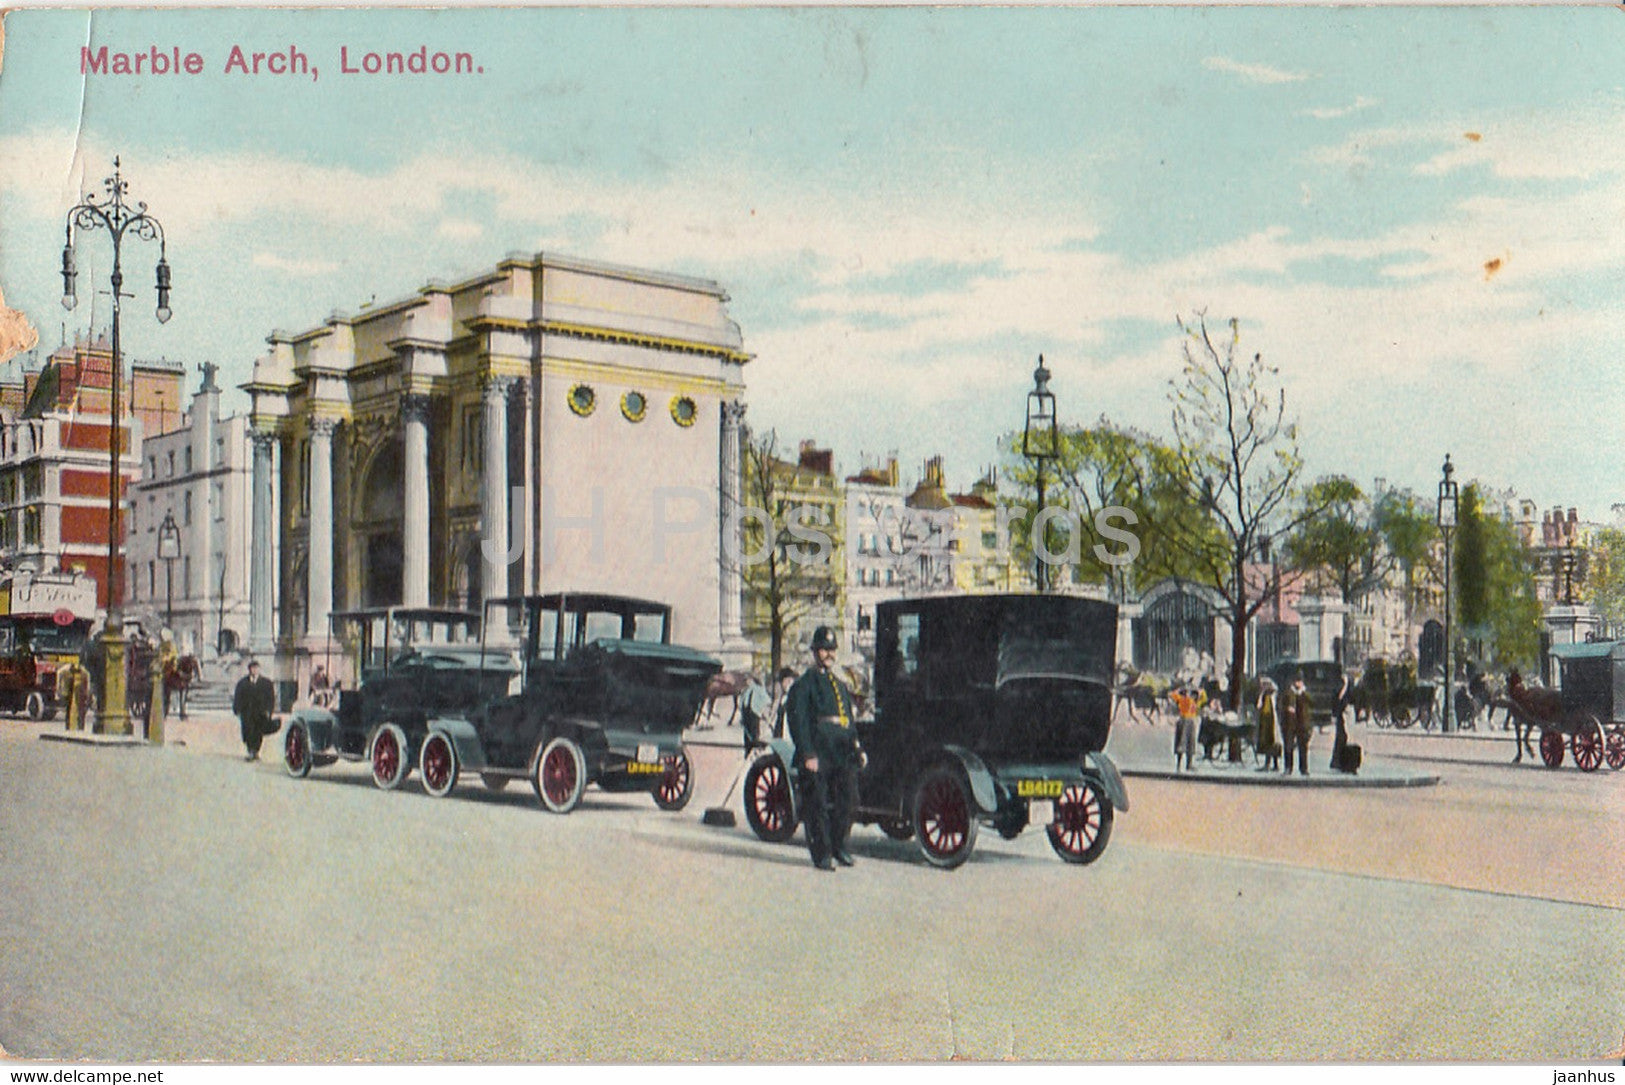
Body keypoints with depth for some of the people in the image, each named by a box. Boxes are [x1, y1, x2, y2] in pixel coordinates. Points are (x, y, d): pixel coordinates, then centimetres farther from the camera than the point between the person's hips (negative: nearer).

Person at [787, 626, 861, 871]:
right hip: (818, 754, -6)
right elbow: (798, 721, -7)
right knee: (818, 805, -2)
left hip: (843, 753, 6)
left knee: (846, 801, 4)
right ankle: (822, 854, 6)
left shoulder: (841, 685, 23)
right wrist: (807, 755, -15)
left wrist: (856, 748, 13)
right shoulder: (804, 684, 1)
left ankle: (839, 846, 21)